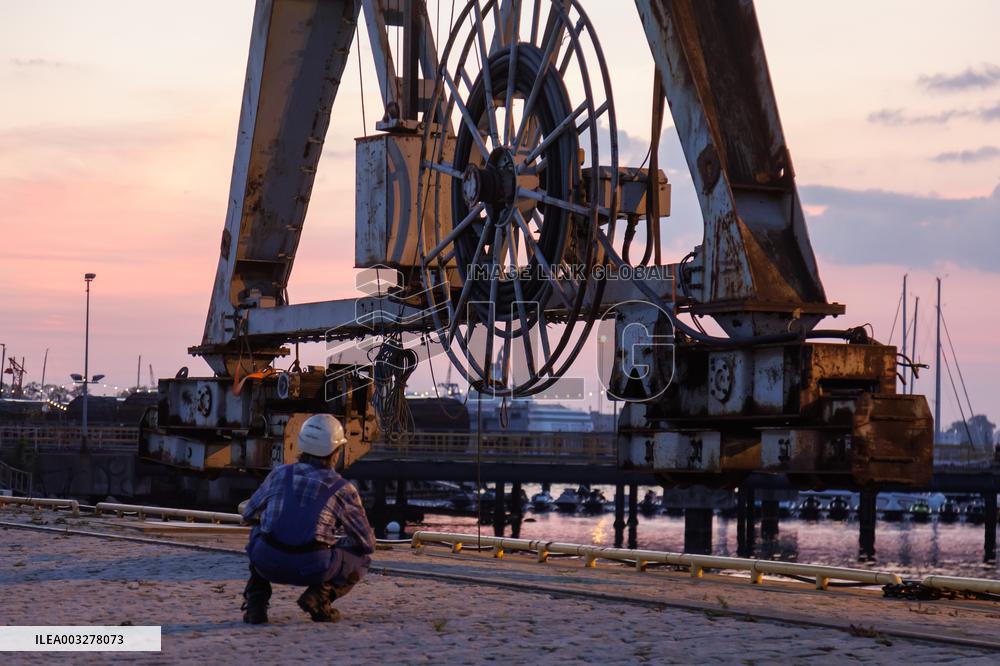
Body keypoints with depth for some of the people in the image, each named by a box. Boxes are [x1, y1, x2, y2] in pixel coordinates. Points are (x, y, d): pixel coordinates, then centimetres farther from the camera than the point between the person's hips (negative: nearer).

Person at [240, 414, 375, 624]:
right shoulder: (342, 489, 9)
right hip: (313, 569, -2)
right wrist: (338, 539, 39)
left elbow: (249, 513, 29)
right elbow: (367, 542, 16)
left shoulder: (280, 474, 15)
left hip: (268, 564, 2)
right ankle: (320, 595, 0)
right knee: (362, 557, 25)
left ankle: (256, 599, 16)